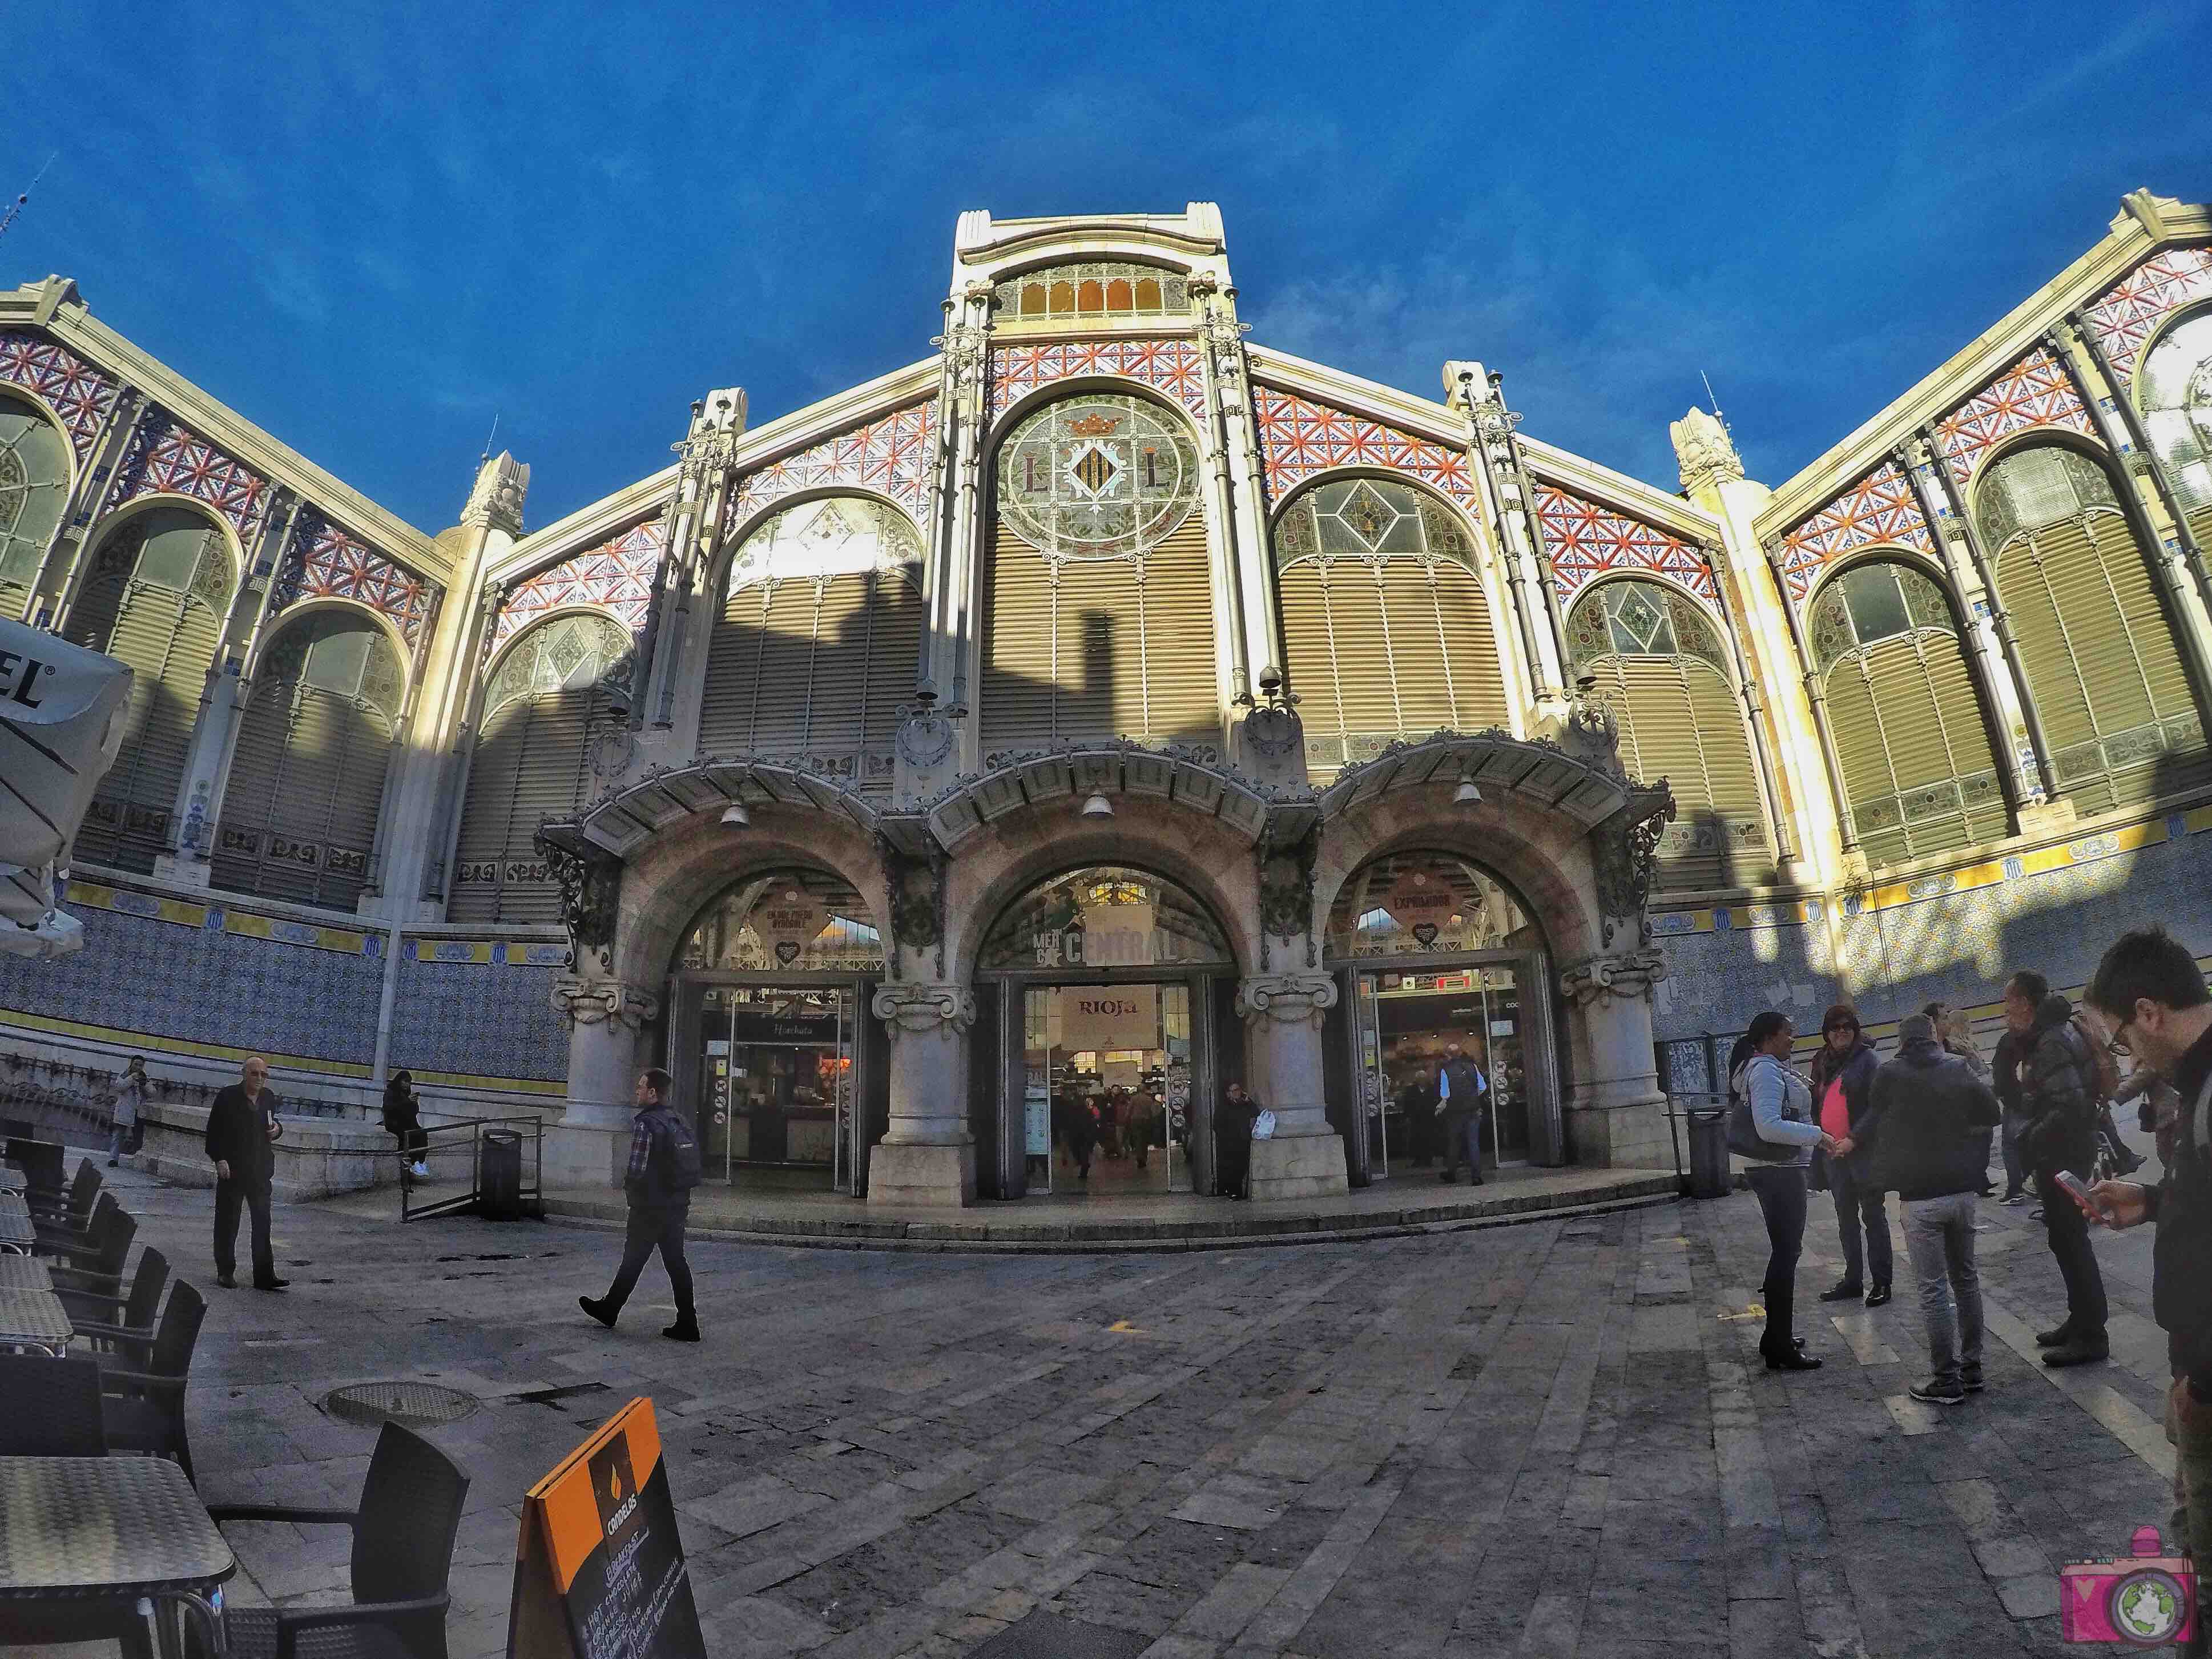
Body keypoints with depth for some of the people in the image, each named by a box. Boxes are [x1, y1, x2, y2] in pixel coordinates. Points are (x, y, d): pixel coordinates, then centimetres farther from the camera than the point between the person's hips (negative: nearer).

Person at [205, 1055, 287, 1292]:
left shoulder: (269, 1097, 9)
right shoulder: (228, 1097, -6)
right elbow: (214, 1130, -7)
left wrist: (277, 1128, 0)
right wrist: (220, 1159, -14)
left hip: (260, 1170, 4)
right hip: (232, 1169, -4)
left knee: (263, 1222, 1)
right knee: (227, 1222, 8)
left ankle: (265, 1276, 1)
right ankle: (225, 1272, 21)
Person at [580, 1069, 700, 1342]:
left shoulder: (644, 1124, -16)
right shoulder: (679, 1122, 9)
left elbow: (638, 1171, -21)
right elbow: (692, 1164, 13)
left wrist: (627, 1186, 0)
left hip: (650, 1209, -7)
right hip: (678, 1206, 7)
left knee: (632, 1260, 11)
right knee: (676, 1262, 9)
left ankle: (608, 1310, 30)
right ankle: (687, 1324, 8)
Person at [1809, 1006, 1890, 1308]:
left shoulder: (1868, 1058, -9)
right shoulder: (1823, 1062, 10)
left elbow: (1877, 1107, -15)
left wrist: (1853, 1139, -20)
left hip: (1864, 1151, -6)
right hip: (1834, 1153, 6)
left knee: (1873, 1218, 4)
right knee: (1846, 1220, 14)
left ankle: (1882, 1283, 14)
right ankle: (1852, 1280, 24)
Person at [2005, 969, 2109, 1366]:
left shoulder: (2052, 1043, -21)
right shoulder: (2049, 1035, 11)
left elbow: (2070, 1106, -28)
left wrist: (2031, 1142, -19)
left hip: (2063, 1154, -10)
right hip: (2063, 1152, 10)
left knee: (2069, 1240, -3)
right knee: (2066, 1237, 18)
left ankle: (2090, 1336, 6)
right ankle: (2080, 1320, 29)